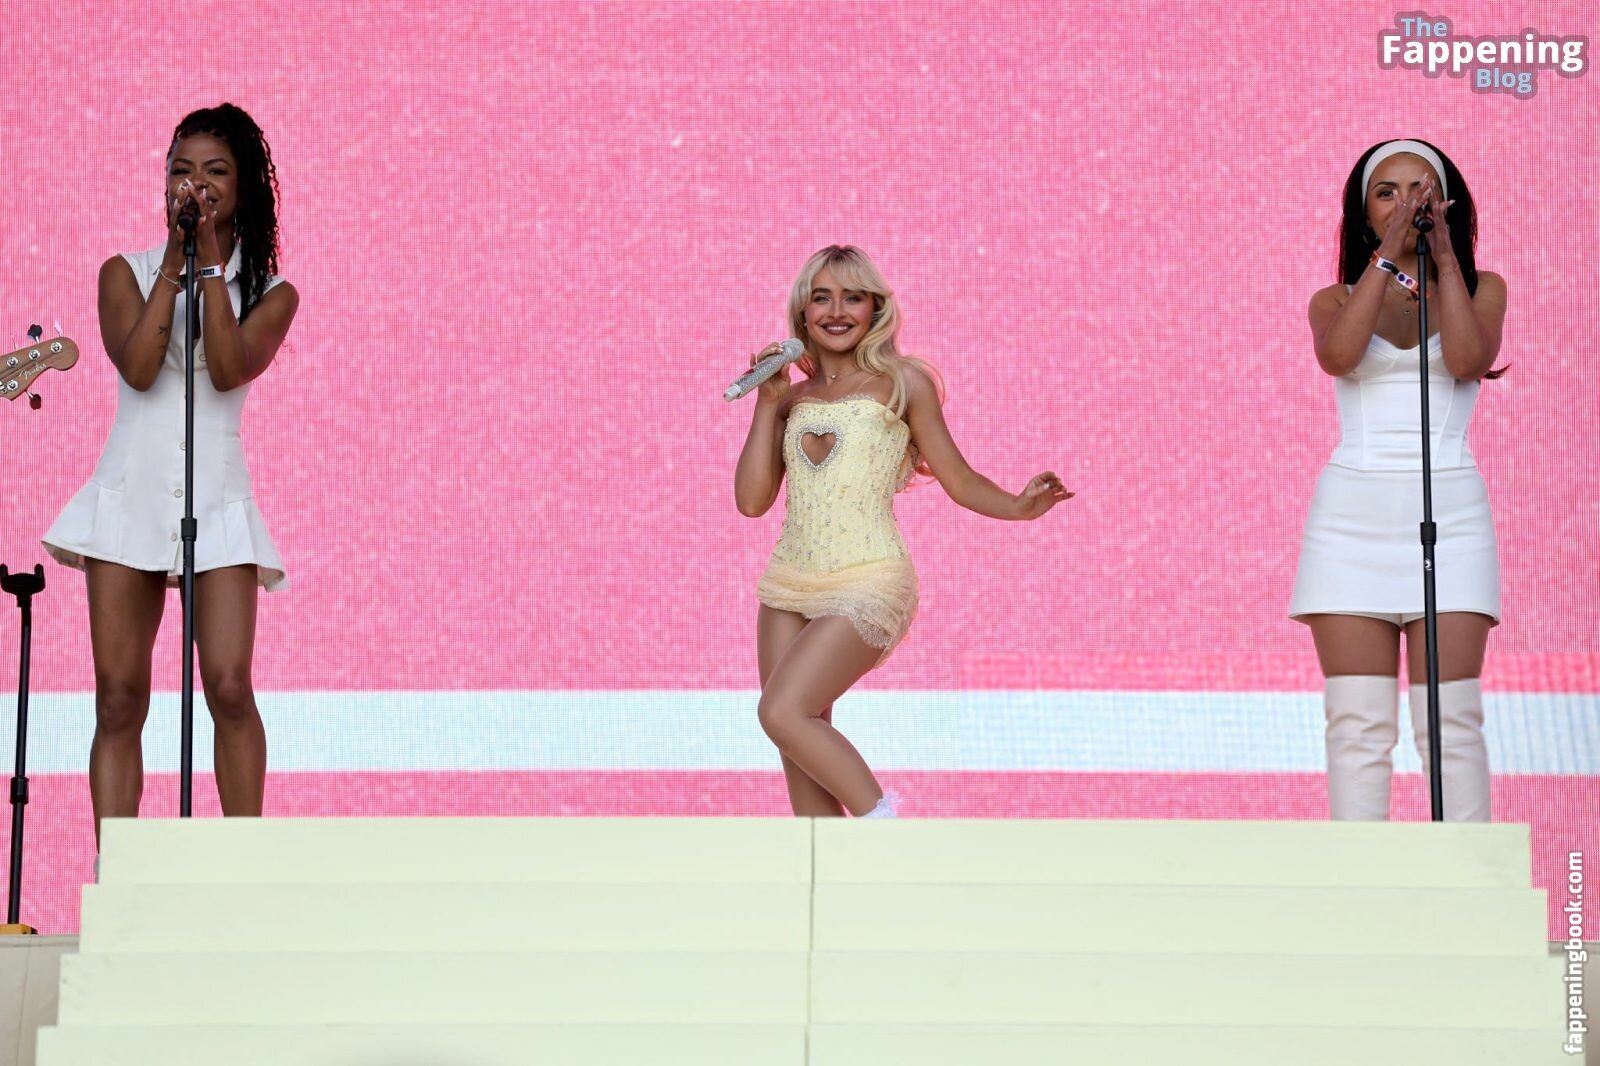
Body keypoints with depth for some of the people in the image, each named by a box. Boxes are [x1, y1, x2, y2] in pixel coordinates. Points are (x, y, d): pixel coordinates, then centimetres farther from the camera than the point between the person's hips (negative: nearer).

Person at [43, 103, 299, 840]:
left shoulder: (271, 293, 8)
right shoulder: (127, 272, 9)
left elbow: (231, 369, -12)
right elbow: (137, 366, -8)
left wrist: (211, 259, -9)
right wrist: (175, 260, -7)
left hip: (217, 500, -1)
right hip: (130, 494, 1)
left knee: (230, 689, -14)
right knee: (119, 698, -3)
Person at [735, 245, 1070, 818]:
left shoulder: (901, 381, 3)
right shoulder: (794, 396, 13)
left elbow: (960, 482, 4)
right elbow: (752, 501, 6)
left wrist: (1020, 507, -14)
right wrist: (767, 402, 3)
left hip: (866, 583, -5)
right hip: (790, 581, 5)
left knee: (782, 713, -20)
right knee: (803, 760, 2)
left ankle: (884, 824, -7)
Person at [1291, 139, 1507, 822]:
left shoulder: (1480, 289, 13)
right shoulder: (1337, 300, 13)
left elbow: (1467, 361, -8)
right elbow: (1337, 357, -10)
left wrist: (1444, 257, -5)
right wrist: (1387, 256, -9)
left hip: (1449, 510, 0)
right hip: (1353, 514, 1)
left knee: (1451, 722, -7)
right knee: (1358, 723, -6)